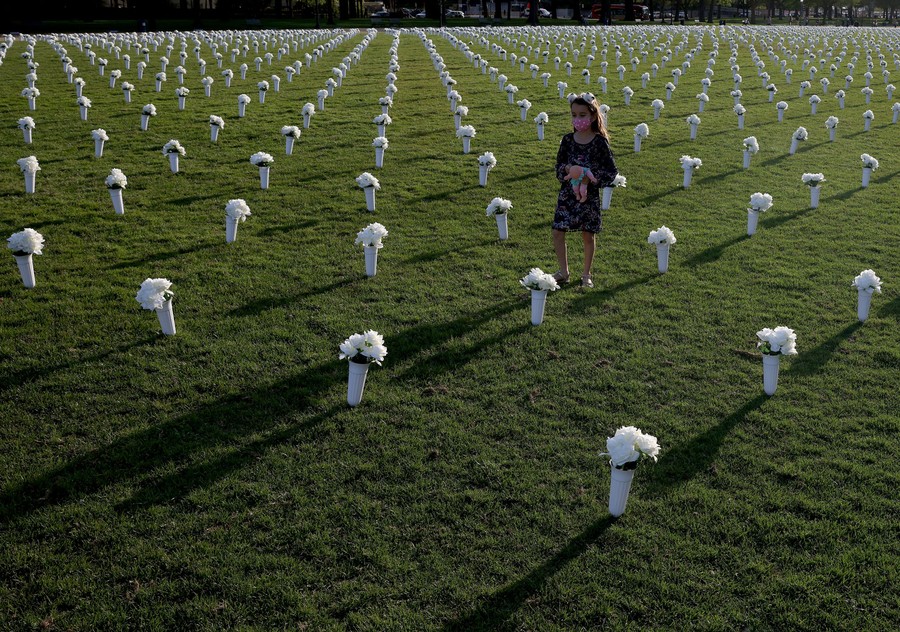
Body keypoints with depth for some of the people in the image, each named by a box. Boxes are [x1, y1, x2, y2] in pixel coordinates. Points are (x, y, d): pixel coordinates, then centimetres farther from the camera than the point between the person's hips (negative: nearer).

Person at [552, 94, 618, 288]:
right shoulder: (568, 139, 0)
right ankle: (564, 271, 18)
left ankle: (586, 274, 23)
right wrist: (567, 169, -17)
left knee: (588, 235, 8)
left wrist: (591, 178, -19)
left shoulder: (600, 142, -9)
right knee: (558, 233, 1)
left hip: (589, 195, -3)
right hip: (567, 193, 3)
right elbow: (559, 165, 5)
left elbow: (612, 171, -6)